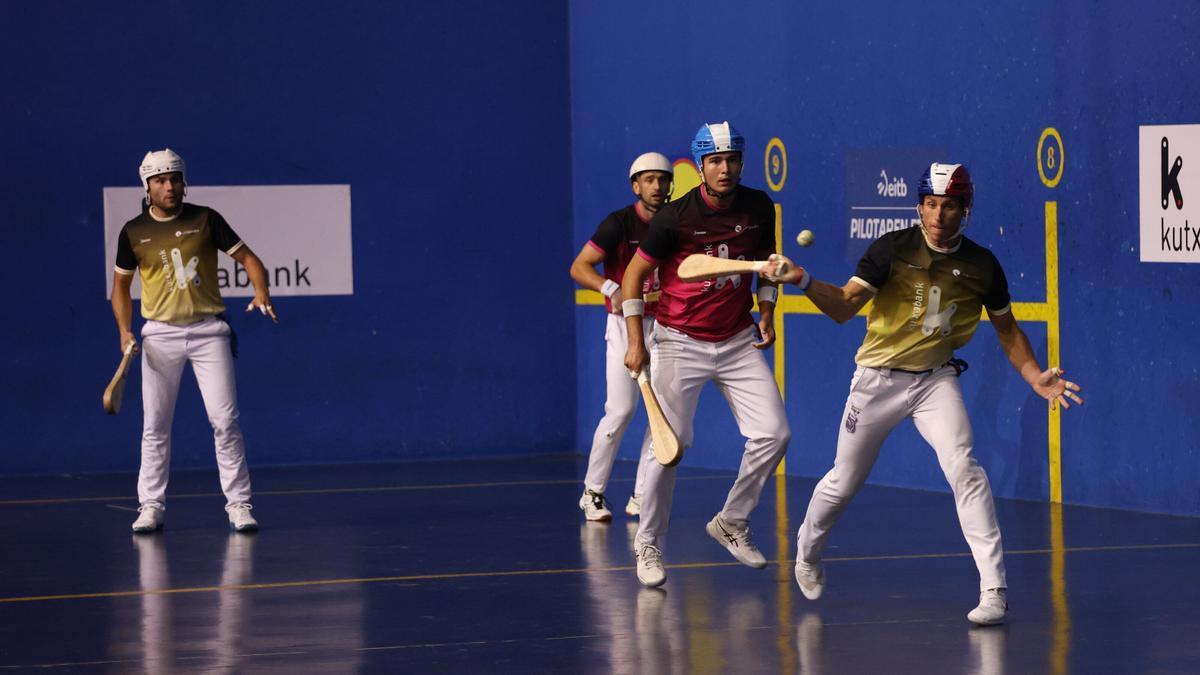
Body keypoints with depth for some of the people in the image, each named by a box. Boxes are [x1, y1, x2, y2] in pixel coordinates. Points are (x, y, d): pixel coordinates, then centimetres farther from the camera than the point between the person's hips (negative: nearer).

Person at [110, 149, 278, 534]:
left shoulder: (205, 220, -1)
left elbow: (247, 258, 1)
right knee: (155, 426, 1)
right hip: (161, 333, 1)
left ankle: (238, 504, 0)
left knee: (225, 419, -6)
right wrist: (124, 331, -2)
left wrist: (261, 292, -19)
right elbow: (121, 286, 12)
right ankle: (151, 507, 9)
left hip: (208, 330, -1)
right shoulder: (133, 232, 3)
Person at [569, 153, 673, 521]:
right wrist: (613, 289, -26)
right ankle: (592, 493, 2)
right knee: (621, 410, -11)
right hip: (625, 325, -5)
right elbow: (579, 267, -10)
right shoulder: (619, 224, -8)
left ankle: (641, 497, 7)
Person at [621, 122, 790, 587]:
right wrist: (636, 341, -9)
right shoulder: (674, 218, -14)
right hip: (680, 343, -4)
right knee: (670, 445, -10)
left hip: (738, 341, 4)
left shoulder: (760, 208, -1)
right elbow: (634, 275, -5)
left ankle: (732, 523, 16)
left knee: (773, 434, -5)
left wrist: (766, 313, 9)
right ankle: (648, 544, 6)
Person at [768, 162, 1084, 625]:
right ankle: (807, 553, 42)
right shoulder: (892, 250, -12)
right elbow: (844, 306, -18)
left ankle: (993, 590, -21)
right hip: (878, 378, 0)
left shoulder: (982, 266, -5)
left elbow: (1007, 330, 8)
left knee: (963, 468, -22)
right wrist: (804, 282, -36)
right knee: (844, 482, 10)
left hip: (936, 380, 0)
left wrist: (1036, 378, -6)